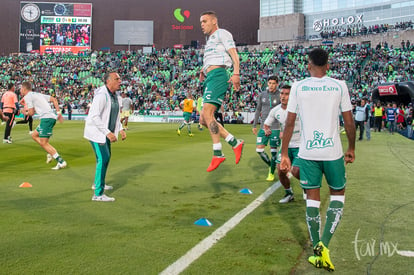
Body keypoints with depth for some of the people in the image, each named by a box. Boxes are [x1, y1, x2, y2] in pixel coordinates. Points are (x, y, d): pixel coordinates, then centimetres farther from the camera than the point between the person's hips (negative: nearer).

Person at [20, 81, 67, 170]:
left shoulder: (27, 96, 1)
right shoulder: (37, 94, 26)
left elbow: (31, 113, -4)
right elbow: (54, 99, 21)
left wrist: (25, 113, 20)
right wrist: (59, 113, 15)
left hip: (46, 118, -9)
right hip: (52, 117, 9)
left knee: (43, 143, -7)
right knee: (34, 135, 21)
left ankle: (61, 162, -11)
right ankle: (50, 154, 12)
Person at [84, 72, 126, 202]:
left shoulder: (116, 97, 7)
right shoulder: (101, 95, -22)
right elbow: (94, 117, -27)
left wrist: (120, 129, 7)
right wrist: (108, 132, -31)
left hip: (105, 132, 10)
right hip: (96, 131, -10)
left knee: (106, 157, 21)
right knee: (103, 159, -15)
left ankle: (98, 183, 42)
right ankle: (98, 194, -12)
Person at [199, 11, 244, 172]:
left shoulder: (222, 33, 5)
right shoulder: (210, 41, 32)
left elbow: (234, 54, -8)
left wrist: (236, 74, -22)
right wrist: (204, 71, 21)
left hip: (217, 75, -10)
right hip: (210, 78, 10)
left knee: (207, 114, -22)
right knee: (204, 120, 2)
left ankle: (217, 154, -22)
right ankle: (235, 143, 4)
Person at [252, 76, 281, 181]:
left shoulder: (280, 96, -5)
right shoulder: (262, 95, 7)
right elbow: (258, 110, 15)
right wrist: (254, 126, 13)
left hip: (275, 128, -4)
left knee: (274, 151, 2)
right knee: (259, 149, -3)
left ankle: (272, 173, 18)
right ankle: (270, 165, 23)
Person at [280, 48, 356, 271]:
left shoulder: (298, 87, -1)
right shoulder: (339, 86, 0)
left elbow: (289, 123, -2)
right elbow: (349, 122, 2)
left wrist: (284, 154, 4)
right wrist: (351, 149, 16)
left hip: (308, 152, 0)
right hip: (333, 152, 0)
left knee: (312, 198, 11)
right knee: (338, 194, 17)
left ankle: (317, 251, 15)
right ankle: (324, 245, 1)